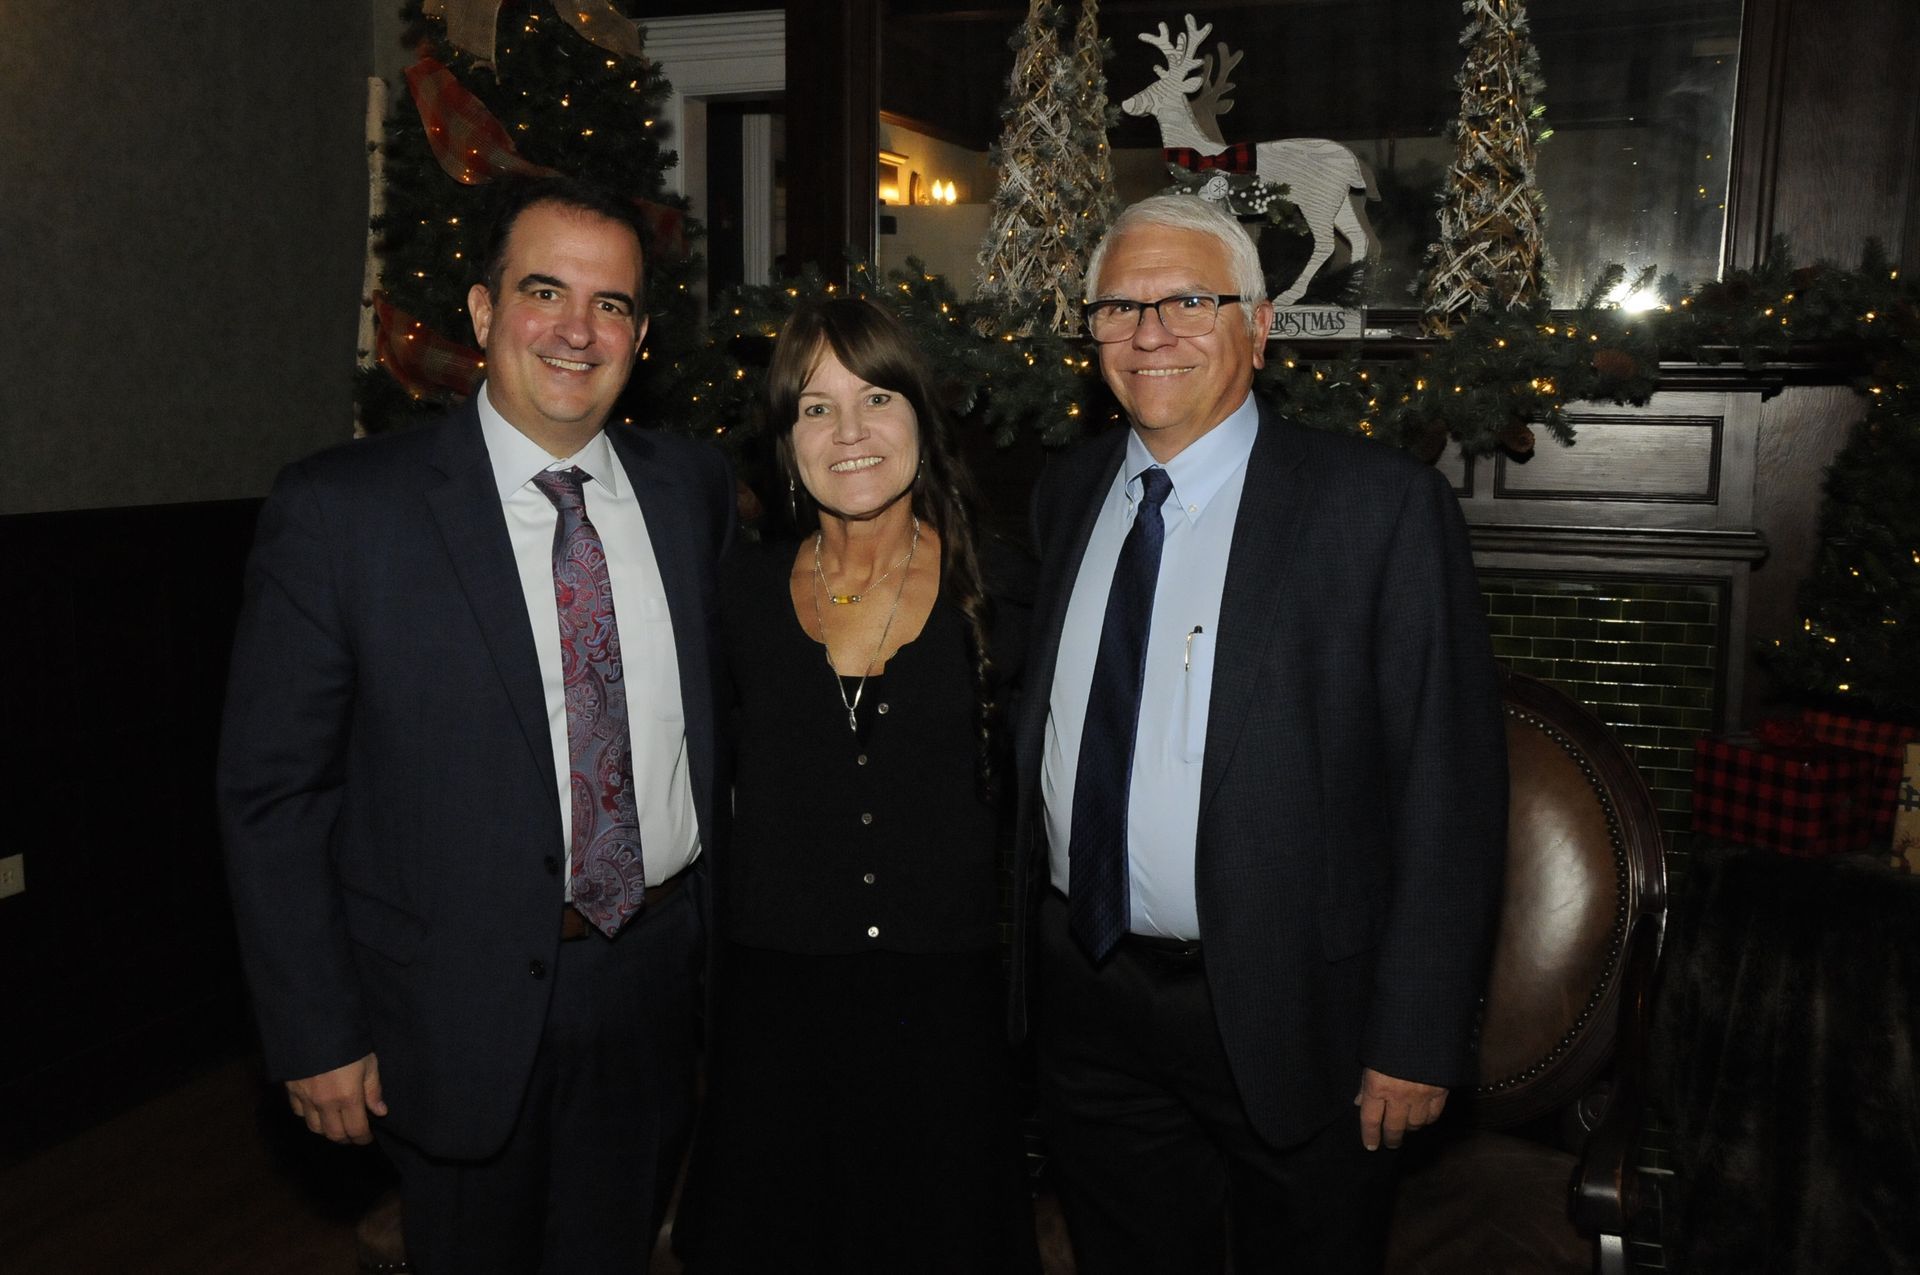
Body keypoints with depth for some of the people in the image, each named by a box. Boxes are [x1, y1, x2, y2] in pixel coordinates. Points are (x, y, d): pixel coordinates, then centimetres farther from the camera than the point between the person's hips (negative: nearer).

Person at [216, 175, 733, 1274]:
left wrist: (728, 937, 8)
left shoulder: (696, 487, 0)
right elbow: (272, 791, -9)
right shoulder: (339, 511, -12)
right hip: (467, 1011, -3)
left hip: (660, 987, 4)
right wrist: (317, 1036, -9)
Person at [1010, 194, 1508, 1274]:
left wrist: (1417, 1037, -13)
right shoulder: (1064, 496, 5)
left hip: (1287, 1012, -4)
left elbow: (1448, 790, -12)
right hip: (1084, 993, 5)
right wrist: (1017, 953, 8)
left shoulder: (1383, 506, -12)